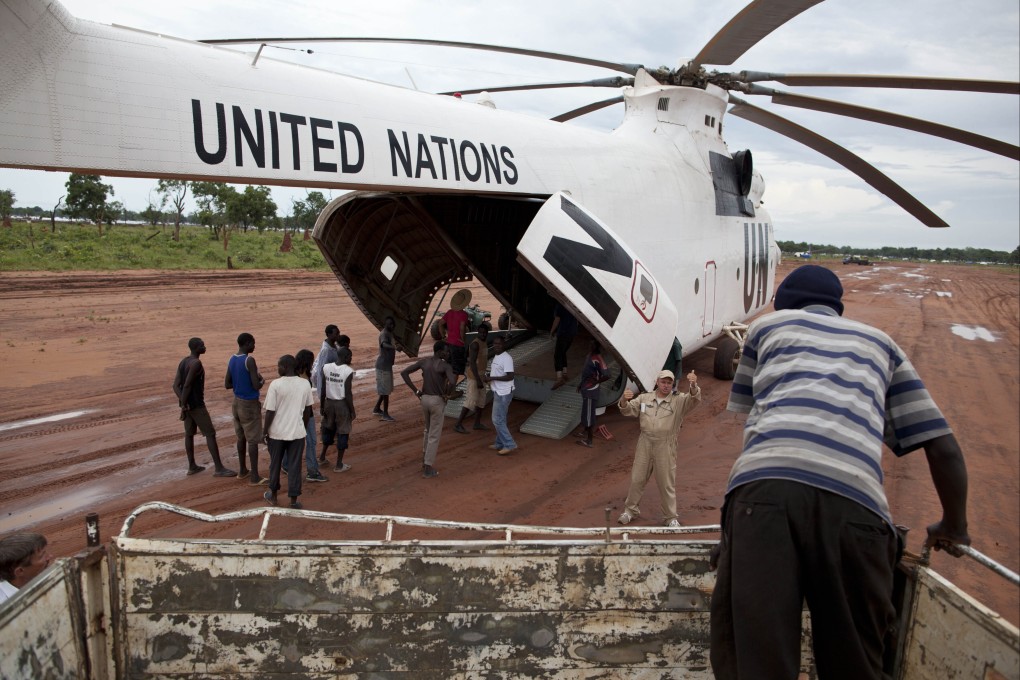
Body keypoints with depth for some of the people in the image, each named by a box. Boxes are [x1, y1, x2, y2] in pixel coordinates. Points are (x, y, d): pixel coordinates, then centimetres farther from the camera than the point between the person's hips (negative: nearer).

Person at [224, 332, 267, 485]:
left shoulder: (232, 360, 4)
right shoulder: (249, 360, -21)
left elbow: (227, 385, 9)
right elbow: (256, 386, -23)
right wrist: (262, 381, -2)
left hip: (237, 402, 8)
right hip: (250, 405, -8)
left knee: (241, 437, 17)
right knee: (253, 440, -2)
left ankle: (243, 470, 28)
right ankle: (254, 477, 1)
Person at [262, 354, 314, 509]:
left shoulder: (276, 384, -15)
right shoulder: (305, 383, -4)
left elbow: (270, 411, -13)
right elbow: (308, 409, 5)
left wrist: (265, 431, 0)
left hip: (277, 432, -2)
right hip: (297, 432, 2)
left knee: (275, 464, 16)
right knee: (295, 466, 8)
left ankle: (273, 495, 32)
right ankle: (293, 500, 12)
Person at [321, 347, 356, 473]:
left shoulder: (326, 368, -3)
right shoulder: (348, 371, -16)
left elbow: (323, 390, 1)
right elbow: (348, 394, -15)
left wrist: (321, 406, 12)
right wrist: (352, 411, -6)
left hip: (329, 402, 5)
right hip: (342, 404, -5)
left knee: (328, 429, 24)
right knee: (342, 433, 6)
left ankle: (322, 457, 35)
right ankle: (339, 465, 13)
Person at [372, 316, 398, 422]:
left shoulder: (389, 333, 10)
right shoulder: (384, 334, -21)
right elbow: (384, 344, -44)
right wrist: (394, 347, -63)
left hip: (387, 365, 10)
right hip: (383, 366, -10)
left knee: (385, 389, 18)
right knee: (385, 390, -5)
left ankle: (377, 409, 29)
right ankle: (385, 414, 0)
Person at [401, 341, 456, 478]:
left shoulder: (423, 361, 2)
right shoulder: (445, 366, -15)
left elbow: (404, 373, 0)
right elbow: (452, 382, -33)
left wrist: (415, 391, 3)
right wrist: (446, 394, -13)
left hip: (424, 399, 6)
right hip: (437, 401, -6)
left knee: (428, 430, 27)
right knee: (434, 435, 4)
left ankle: (425, 460, 35)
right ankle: (428, 469, 8)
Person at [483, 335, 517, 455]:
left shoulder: (506, 358, -19)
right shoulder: (496, 357, 12)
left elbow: (510, 376, -25)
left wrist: (492, 378, -23)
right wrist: (489, 376, 5)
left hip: (503, 393, -10)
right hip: (498, 392, 10)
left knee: (497, 420, -7)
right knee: (499, 419, 17)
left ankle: (509, 445, -1)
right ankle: (500, 444, 27)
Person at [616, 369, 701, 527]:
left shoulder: (679, 400, -3)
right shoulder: (644, 398, 6)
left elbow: (694, 400, -20)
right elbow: (628, 410, 4)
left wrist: (693, 385, -42)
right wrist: (624, 400, -20)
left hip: (665, 446, -3)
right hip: (645, 443, 3)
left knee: (666, 483, 6)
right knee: (637, 478, 12)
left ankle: (670, 517, 21)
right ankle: (630, 510, 30)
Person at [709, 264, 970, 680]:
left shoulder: (767, 325, 30)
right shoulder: (880, 343, 33)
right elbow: (943, 447, 25)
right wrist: (953, 527, 41)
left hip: (766, 485, -2)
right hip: (855, 500, 2)